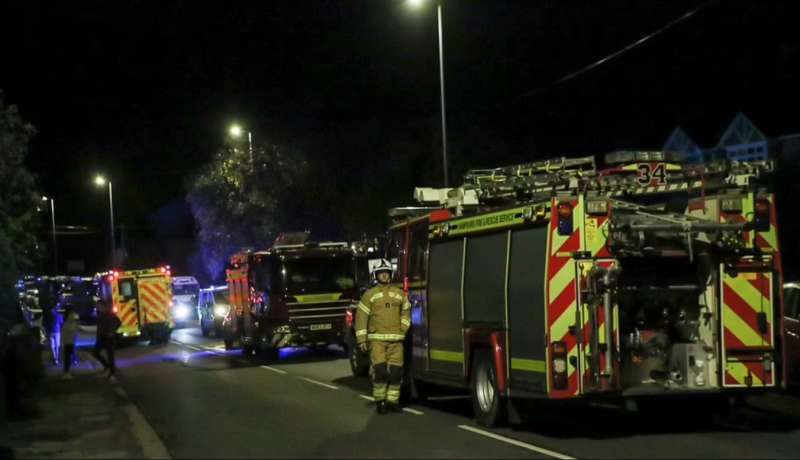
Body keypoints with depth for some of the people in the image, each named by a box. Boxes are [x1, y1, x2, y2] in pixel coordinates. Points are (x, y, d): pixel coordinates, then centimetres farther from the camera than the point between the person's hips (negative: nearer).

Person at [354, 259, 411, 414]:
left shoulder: (399, 294, 12)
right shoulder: (370, 295, 3)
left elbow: (406, 312, 22)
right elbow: (361, 317, 1)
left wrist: (404, 328, 8)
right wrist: (362, 339, -4)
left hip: (396, 339, 3)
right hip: (377, 339, -3)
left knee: (396, 371, -1)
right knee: (380, 370, -11)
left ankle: (392, 400, 9)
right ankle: (379, 401, 1)